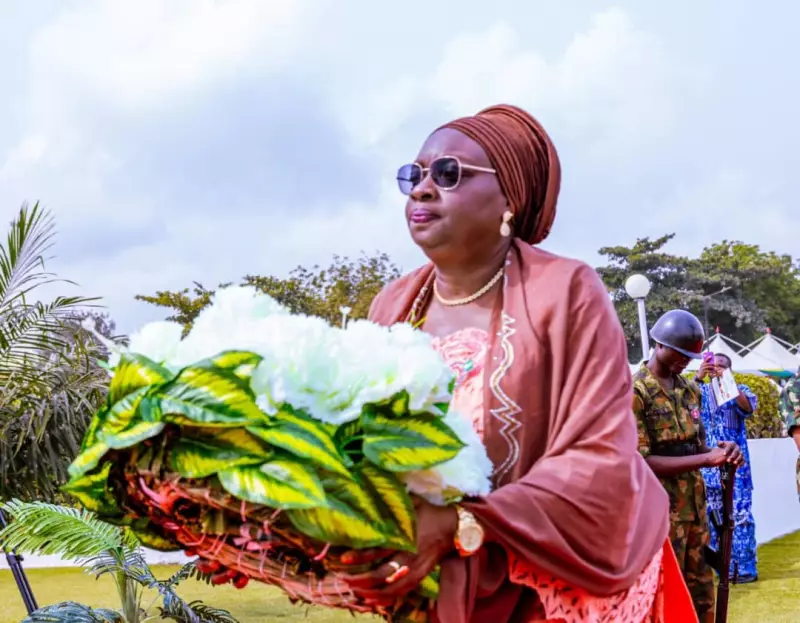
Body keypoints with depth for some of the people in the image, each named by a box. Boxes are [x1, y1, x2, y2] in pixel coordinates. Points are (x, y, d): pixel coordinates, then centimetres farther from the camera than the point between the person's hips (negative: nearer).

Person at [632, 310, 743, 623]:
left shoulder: (690, 390, 11)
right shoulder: (634, 393, -14)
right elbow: (639, 462, -19)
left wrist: (721, 450, -7)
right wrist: (706, 460, -22)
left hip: (694, 506, 7)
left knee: (701, 591, 15)